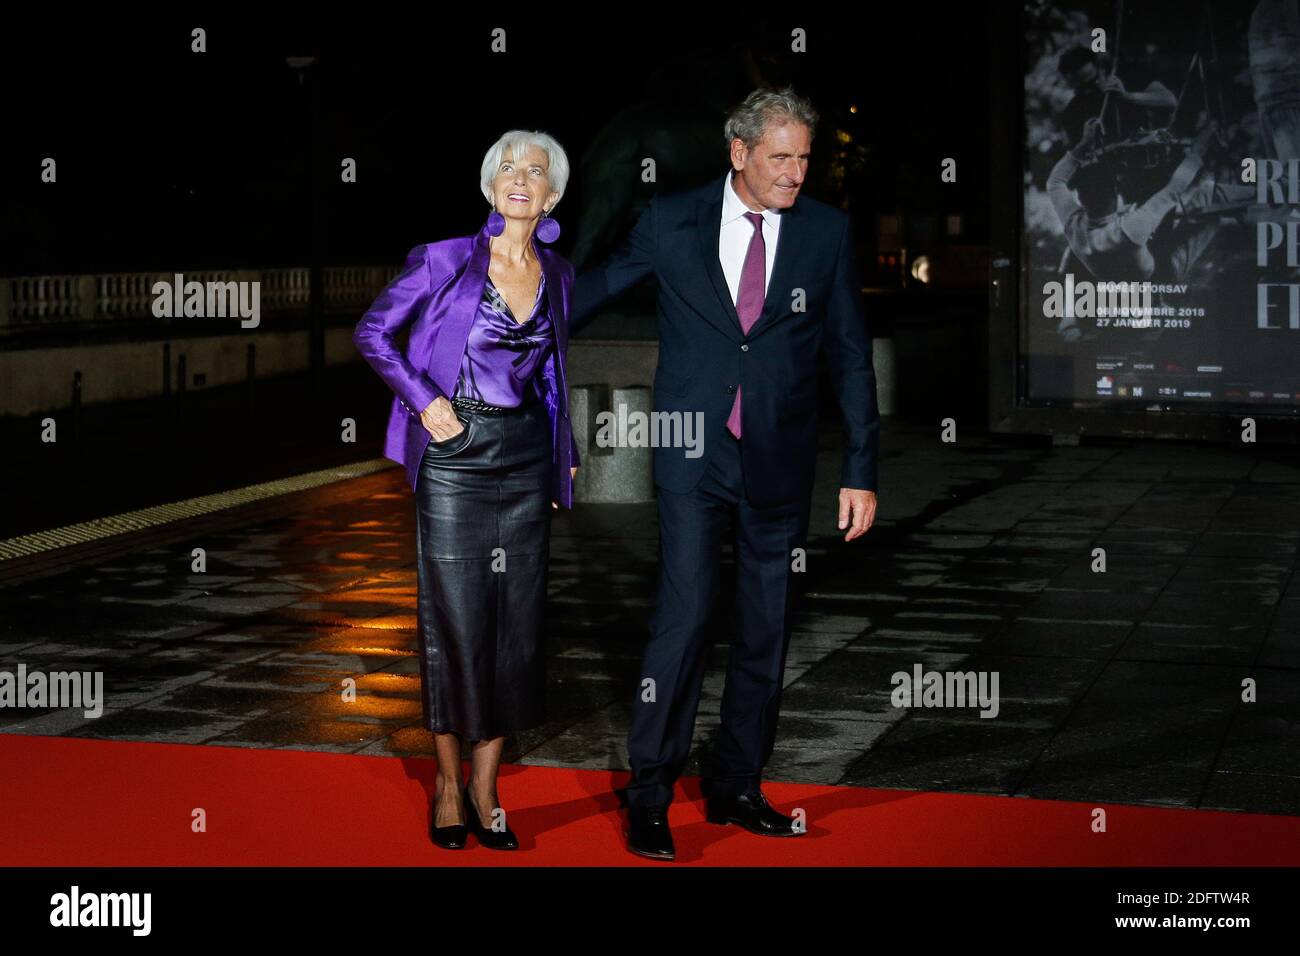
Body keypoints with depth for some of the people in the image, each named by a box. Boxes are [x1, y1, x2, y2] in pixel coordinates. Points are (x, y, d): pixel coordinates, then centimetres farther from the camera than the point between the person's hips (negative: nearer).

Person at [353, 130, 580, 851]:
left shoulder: (557, 276, 9)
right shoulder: (445, 261, -5)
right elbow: (372, 332, 1)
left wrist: (564, 455, 16)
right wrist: (423, 399, -8)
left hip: (527, 459, 4)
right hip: (455, 456, -4)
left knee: (515, 622, 4)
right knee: (454, 620, -2)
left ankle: (485, 790, 15)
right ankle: (448, 787, 13)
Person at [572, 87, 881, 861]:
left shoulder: (828, 232, 1)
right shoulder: (671, 223, -2)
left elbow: (851, 355, 4)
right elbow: (589, 293, 11)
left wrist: (862, 470, 1)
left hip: (781, 463, 2)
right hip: (693, 455, -2)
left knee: (767, 630, 8)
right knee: (684, 617, -10)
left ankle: (737, 789, 22)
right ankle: (650, 798, 1)